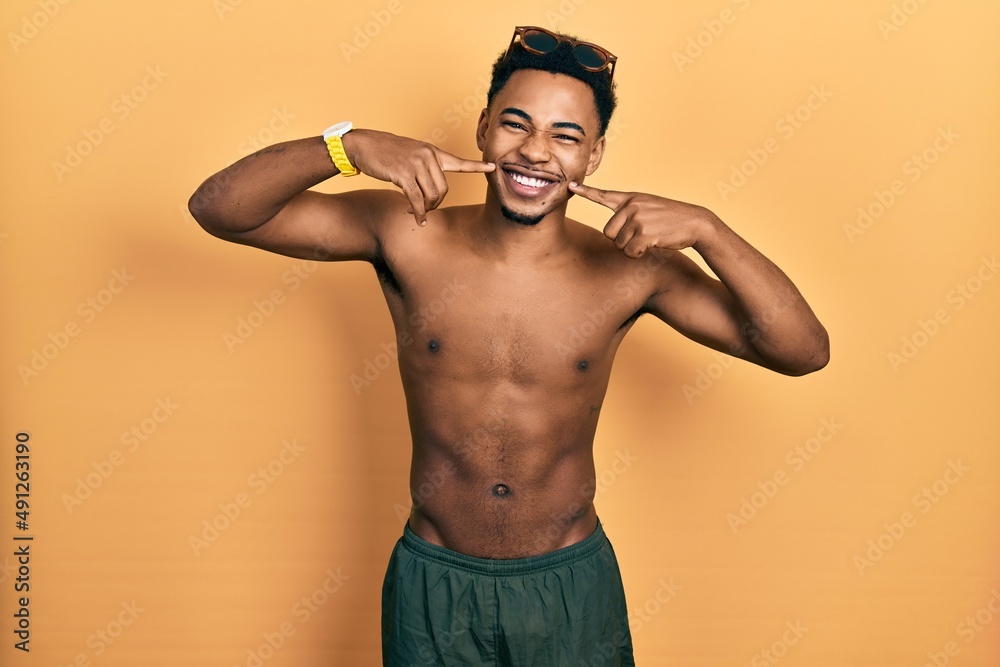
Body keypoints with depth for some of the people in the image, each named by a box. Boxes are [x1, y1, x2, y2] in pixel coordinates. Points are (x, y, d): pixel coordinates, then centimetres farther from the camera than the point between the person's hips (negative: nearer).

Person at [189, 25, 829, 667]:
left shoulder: (627, 267, -13)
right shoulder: (406, 236, -13)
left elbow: (804, 351, -14)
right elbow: (218, 209, -16)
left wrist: (705, 228, -28)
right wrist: (350, 144, -31)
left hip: (571, 588, 1)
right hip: (433, 586, 0)